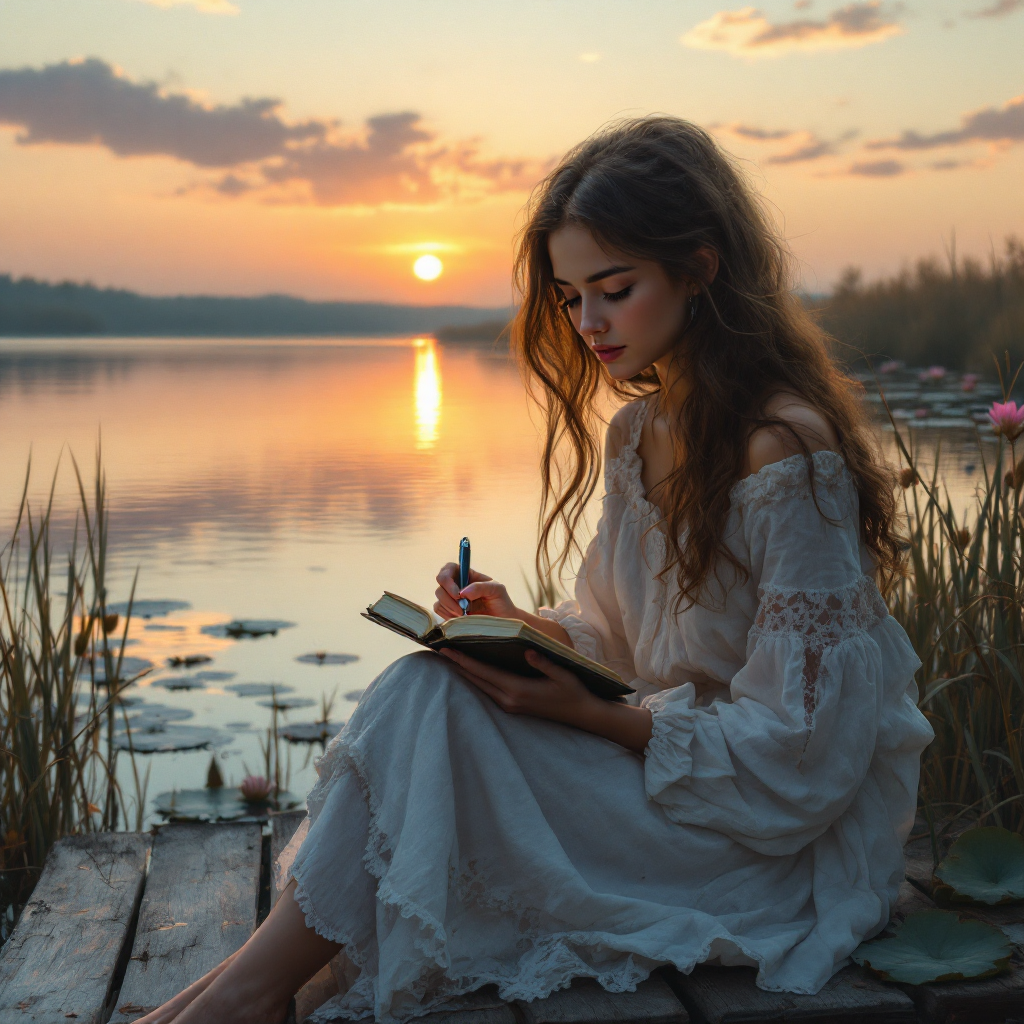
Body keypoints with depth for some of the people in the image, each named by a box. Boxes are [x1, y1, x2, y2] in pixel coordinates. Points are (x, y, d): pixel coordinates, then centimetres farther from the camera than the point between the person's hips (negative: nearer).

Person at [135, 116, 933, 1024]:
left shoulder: (788, 452, -21)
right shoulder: (637, 432, 6)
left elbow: (794, 757, -20)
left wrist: (588, 714, -24)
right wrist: (528, 631, -7)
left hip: (785, 841, -8)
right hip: (664, 759, 8)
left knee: (437, 704, -22)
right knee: (436, 685, -13)